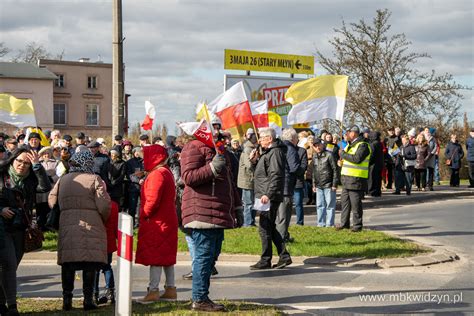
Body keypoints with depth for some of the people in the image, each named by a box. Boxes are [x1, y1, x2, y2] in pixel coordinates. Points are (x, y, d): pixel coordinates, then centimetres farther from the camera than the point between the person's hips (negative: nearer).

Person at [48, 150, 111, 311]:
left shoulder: (63, 180, 11)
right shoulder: (94, 179, -2)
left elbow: (52, 201, 11)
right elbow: (104, 205, -9)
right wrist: (103, 219, 10)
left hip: (67, 226, 4)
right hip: (91, 226, -4)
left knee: (68, 263, 7)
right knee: (89, 263, 1)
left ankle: (67, 298, 7)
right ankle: (88, 298, 0)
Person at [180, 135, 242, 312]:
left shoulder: (220, 150, 25)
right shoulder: (194, 148, -5)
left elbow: (229, 182, 32)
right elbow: (188, 177, -17)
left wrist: (237, 208, 29)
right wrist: (212, 168, -24)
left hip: (219, 216, 9)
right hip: (202, 215, -9)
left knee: (212, 256, 10)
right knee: (204, 256, -9)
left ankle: (202, 297, 15)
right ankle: (199, 299, -6)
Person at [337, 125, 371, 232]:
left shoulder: (362, 145, -11)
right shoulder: (350, 145, 20)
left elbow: (357, 159, -26)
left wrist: (343, 154, -16)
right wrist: (342, 161, 9)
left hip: (356, 180, -9)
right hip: (346, 179, 9)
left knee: (355, 203, -5)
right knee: (344, 201, 13)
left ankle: (357, 225, 3)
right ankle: (344, 223, 22)